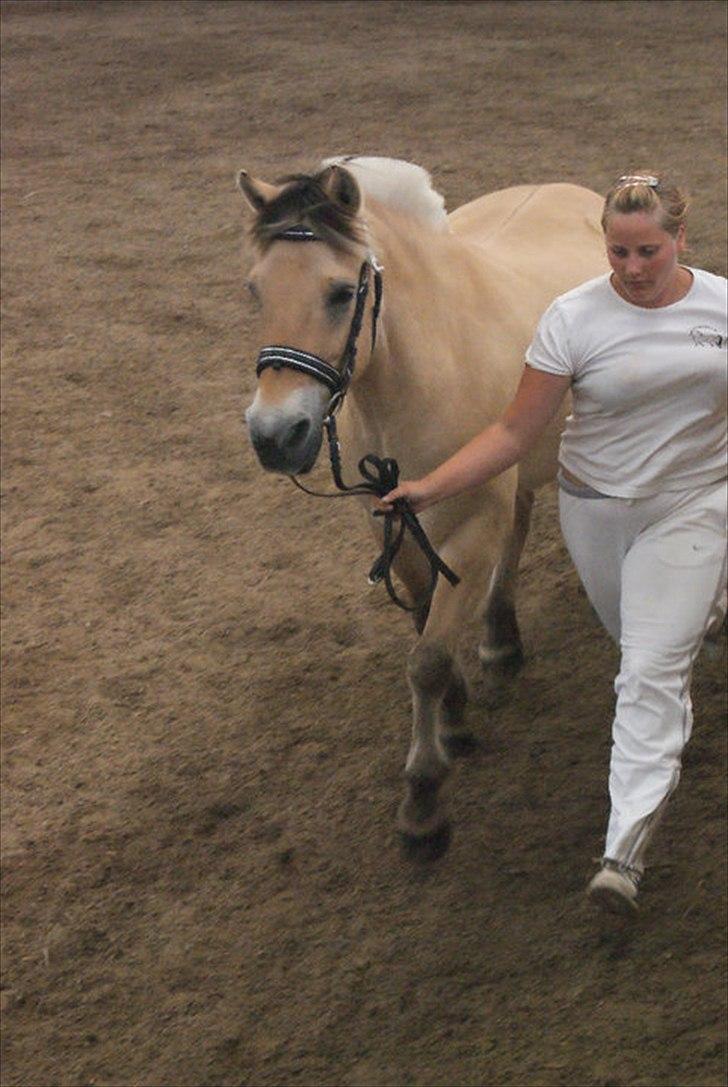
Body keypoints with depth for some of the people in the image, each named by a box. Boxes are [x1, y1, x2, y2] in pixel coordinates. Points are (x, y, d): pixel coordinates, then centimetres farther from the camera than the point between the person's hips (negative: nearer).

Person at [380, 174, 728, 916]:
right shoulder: (574, 318, -14)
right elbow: (514, 433, -13)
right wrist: (431, 487, -23)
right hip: (596, 507, 1)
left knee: (652, 673, -10)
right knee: (641, 647, 22)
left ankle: (625, 853, -9)